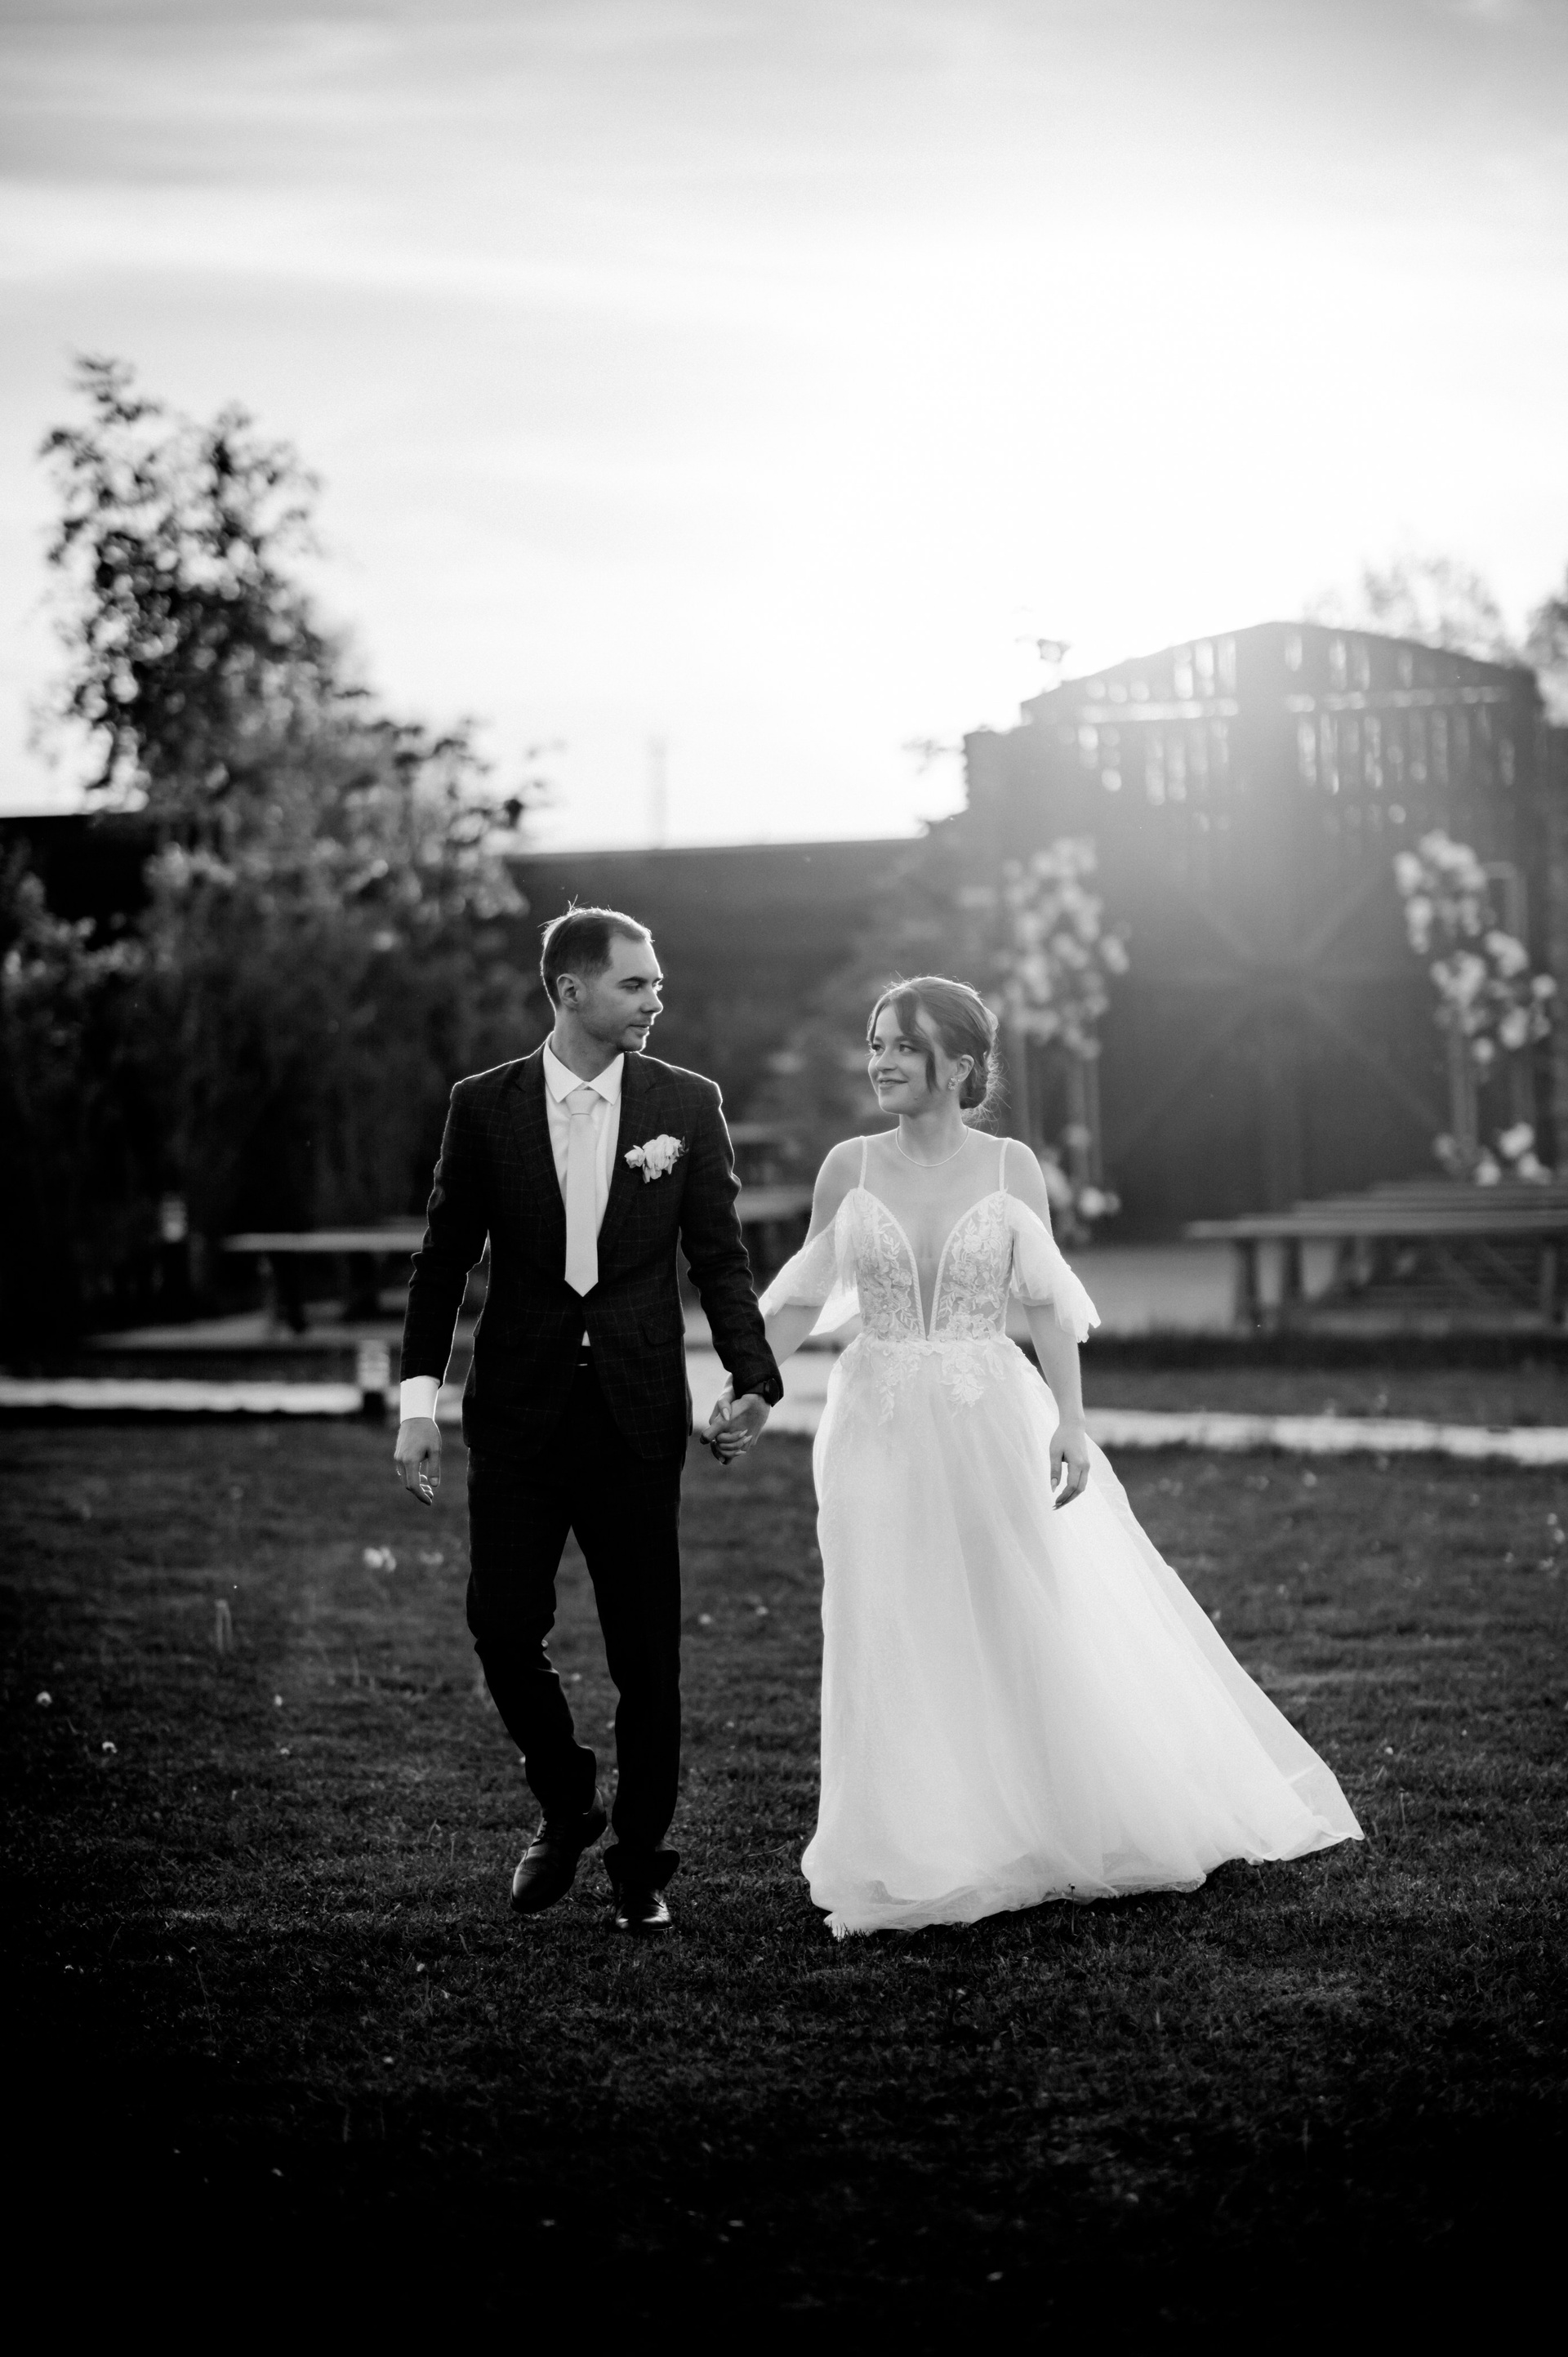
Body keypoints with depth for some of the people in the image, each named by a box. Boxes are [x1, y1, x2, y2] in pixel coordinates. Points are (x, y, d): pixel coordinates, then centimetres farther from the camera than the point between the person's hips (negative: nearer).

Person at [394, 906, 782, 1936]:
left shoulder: (687, 1104, 1)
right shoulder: (486, 1106, 1)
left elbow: (720, 1257, 3)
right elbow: (444, 1261, 5)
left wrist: (754, 1377, -11)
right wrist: (420, 1396, -2)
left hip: (638, 1415, 0)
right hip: (520, 1414, 0)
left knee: (646, 1650, 3)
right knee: (504, 1628, -2)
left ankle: (642, 1862, 18)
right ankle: (567, 1805, 25)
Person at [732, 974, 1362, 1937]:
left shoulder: (1010, 1167, -1)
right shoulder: (850, 1168, 2)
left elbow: (1050, 1305, -3)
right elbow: (805, 1299, 7)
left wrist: (1072, 1421, -12)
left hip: (990, 1428, -1)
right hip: (882, 1432, 1)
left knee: (1027, 1633, 5)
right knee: (896, 1648, 3)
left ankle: (1042, 1831, 22)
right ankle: (915, 1864, 13)